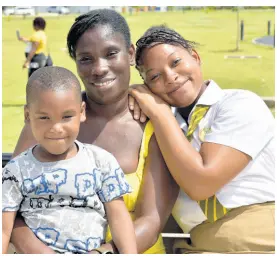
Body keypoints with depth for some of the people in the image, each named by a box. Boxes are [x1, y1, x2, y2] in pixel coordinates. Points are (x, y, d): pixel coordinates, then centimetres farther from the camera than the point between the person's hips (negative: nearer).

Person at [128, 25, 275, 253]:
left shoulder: (241, 105, -7)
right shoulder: (168, 121, 10)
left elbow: (200, 183, -16)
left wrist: (158, 112, -8)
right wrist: (133, 97, 1)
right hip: (199, 246, 4)